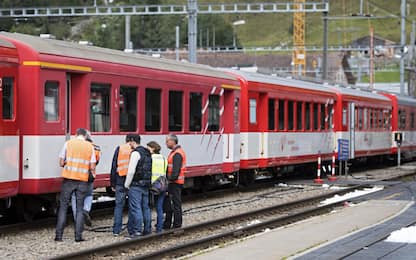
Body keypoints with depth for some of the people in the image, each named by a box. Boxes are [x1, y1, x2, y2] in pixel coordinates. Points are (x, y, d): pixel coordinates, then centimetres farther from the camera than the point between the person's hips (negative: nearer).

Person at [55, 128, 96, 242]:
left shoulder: (68, 144, 0)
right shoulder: (90, 146, 3)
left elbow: (61, 163, 0)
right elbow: (92, 167, -1)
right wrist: (93, 172, 21)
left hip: (68, 178, -1)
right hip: (83, 181, 1)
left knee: (63, 206, 6)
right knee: (80, 208, 8)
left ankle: (59, 235, 2)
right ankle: (78, 236, 3)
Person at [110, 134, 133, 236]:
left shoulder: (119, 149, 5)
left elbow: (114, 167, 5)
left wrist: (113, 183, 10)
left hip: (120, 182, 1)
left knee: (119, 205, 5)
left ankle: (116, 230, 1)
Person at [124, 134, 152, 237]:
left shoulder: (135, 153, -13)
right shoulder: (147, 153, 15)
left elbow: (131, 171, -18)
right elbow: (149, 170, 17)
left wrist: (127, 185, -9)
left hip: (136, 185, -9)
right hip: (146, 184, 9)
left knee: (135, 208, -7)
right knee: (145, 207, 13)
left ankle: (137, 230, -10)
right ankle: (147, 229, 16)